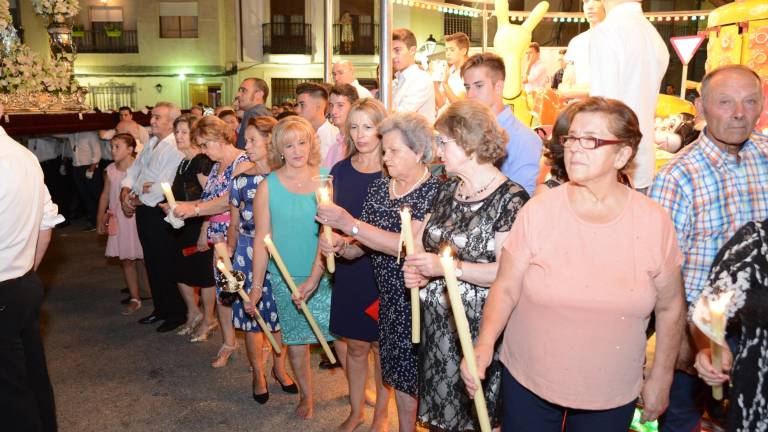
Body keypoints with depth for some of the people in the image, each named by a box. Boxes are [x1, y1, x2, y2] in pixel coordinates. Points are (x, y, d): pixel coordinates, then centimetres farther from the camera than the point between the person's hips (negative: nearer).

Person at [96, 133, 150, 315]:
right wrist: (100, 219, 12)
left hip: (137, 218, -4)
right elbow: (105, 195, 11)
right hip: (118, 221, 4)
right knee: (126, 259, 7)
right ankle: (134, 298, 15)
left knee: (142, 258, 2)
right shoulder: (109, 171, 5)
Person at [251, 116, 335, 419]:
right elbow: (261, 238, -2)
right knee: (296, 340, 12)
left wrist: (317, 273, -17)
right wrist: (256, 285, 0)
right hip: (287, 278, 0)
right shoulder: (268, 186, -6)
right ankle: (306, 396, 35)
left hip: (326, 275, 0)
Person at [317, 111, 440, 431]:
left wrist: (348, 223, -25)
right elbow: (365, 242, 11)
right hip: (391, 300, 6)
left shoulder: (434, 191, -15)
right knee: (400, 375, 18)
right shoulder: (379, 188, 6)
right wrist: (343, 247, -12)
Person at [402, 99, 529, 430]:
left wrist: (447, 267, -21)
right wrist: (417, 272, -6)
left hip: (478, 329, -6)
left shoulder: (511, 198, -15)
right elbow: (421, 240, 14)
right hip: (436, 325, 7)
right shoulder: (447, 190, 8)